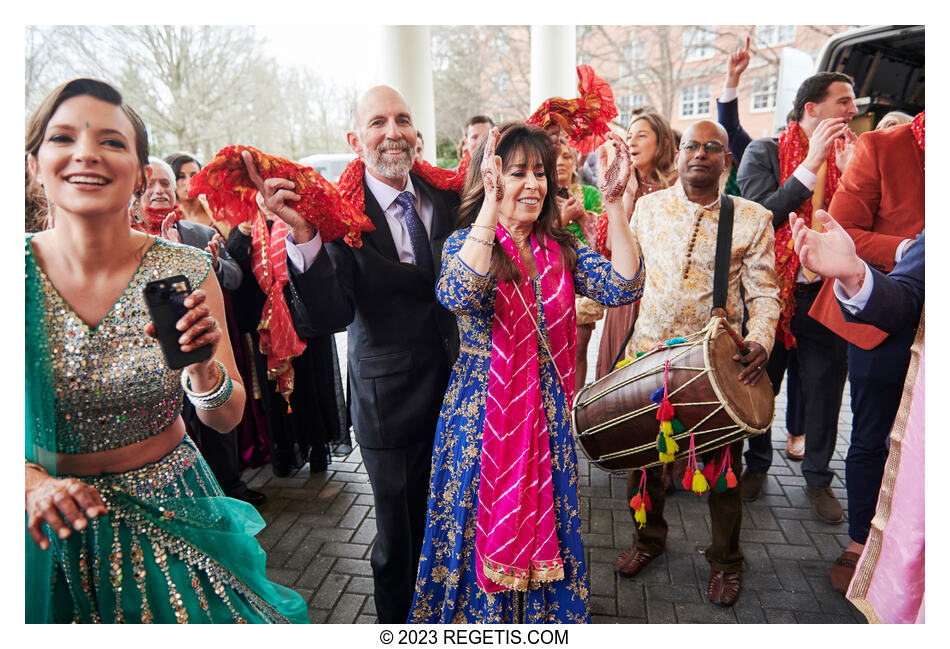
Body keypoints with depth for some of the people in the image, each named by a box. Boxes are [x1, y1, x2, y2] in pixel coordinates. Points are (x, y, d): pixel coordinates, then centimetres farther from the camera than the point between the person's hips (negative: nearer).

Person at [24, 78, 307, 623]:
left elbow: (227, 419, -10)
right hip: (54, 535, 1)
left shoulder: (185, 274, -14)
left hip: (169, 517, 0)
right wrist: (34, 483, -22)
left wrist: (202, 367, -29)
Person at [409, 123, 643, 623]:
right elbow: (458, 296, -31)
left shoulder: (561, 249, 3)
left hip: (547, 417, 4)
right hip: (482, 416, -3)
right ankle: (476, 619, 37)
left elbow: (622, 287, -11)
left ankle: (544, 614, 41)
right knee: (481, 530, 12)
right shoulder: (467, 243, -8)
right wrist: (491, 203, -32)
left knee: (546, 529, 17)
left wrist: (614, 203, -18)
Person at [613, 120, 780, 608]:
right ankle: (649, 537, 39)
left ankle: (725, 559, 34)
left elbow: (764, 292, -2)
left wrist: (760, 339, -19)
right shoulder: (648, 207, 4)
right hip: (649, 351, 2)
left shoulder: (752, 218, -2)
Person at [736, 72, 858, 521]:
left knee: (823, 389, 10)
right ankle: (756, 465, 32)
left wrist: (850, 172, -10)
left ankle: (818, 478, 29)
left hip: (825, 294, 3)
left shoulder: (848, 156, 8)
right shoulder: (764, 153, -3)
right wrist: (811, 163, -16)